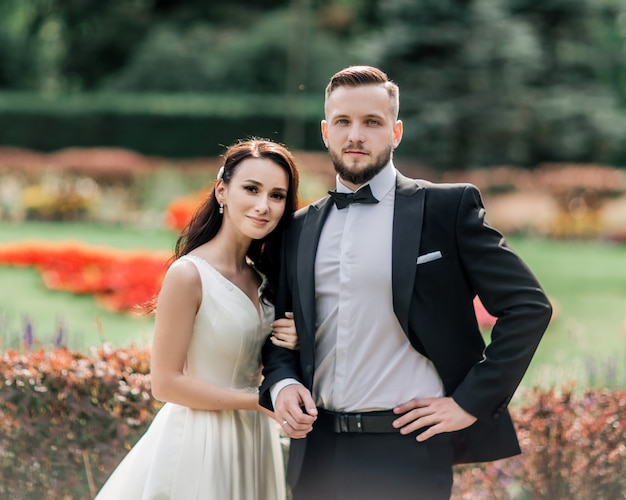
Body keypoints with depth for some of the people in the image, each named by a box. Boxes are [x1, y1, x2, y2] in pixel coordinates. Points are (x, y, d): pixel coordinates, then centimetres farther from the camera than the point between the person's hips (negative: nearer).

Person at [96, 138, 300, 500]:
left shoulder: (263, 276, 5)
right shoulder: (189, 274, -17)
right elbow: (166, 382, -18)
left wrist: (291, 346, -7)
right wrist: (260, 400, -17)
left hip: (254, 440, 7)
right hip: (202, 440, -7)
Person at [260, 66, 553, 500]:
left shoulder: (448, 207, -2)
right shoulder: (300, 228, 12)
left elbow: (528, 306, -5)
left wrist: (471, 401, -9)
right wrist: (281, 384, -1)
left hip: (407, 451, -4)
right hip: (318, 449, 4)